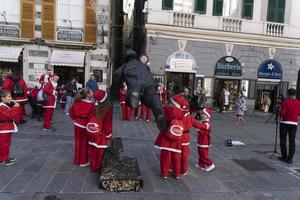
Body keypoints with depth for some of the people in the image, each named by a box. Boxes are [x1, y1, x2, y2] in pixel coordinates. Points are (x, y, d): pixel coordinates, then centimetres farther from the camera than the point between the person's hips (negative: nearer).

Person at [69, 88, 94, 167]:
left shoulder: (77, 102, 0)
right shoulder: (91, 104, -19)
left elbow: (71, 111, 7)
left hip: (77, 124, 6)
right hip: (85, 126, -6)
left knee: (78, 143, 18)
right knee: (84, 144, 9)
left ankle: (77, 160, 32)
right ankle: (83, 161, 21)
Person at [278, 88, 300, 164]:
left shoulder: (285, 101, -9)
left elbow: (282, 113, -15)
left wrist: (279, 110, 5)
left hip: (285, 122, -3)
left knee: (283, 140, 8)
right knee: (292, 141, 5)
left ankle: (284, 157, 13)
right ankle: (290, 159, 4)